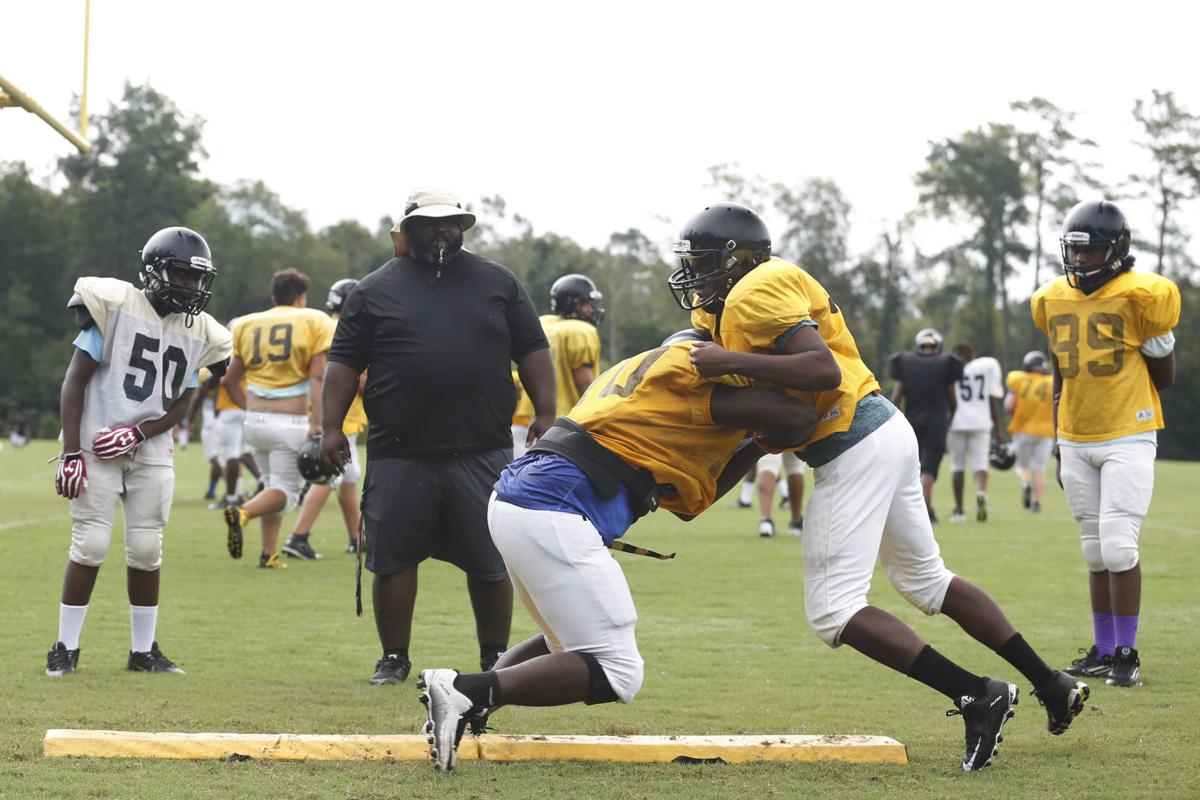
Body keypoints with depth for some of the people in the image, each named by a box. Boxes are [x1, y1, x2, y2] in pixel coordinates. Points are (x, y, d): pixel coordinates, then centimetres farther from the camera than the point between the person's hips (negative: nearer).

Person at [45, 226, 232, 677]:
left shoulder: (198, 332, 5)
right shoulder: (116, 306, -8)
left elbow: (181, 405, 7)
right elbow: (75, 381, -8)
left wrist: (138, 432, -11)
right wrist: (71, 452, -13)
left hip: (152, 452, 4)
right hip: (97, 447, -4)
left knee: (146, 550, 5)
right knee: (90, 545, -7)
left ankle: (144, 651, 16)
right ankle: (66, 649, 4)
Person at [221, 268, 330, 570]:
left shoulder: (247, 325, 12)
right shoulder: (313, 322, 0)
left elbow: (230, 381, 16)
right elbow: (316, 377, -8)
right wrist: (317, 424, -13)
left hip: (255, 420, 5)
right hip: (291, 421, -5)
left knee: (273, 484, 20)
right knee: (287, 491, 1)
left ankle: (268, 553, 12)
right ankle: (242, 513, -27)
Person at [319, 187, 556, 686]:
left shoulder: (497, 284, 10)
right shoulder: (375, 291, 6)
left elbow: (533, 352, 10)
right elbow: (345, 363, 5)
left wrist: (545, 414, 0)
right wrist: (332, 427, -4)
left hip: (483, 453, 1)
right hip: (400, 456, -1)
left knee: (490, 562, 4)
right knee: (393, 557, 2)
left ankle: (495, 658, 18)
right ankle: (394, 658, 16)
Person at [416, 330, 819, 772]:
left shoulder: (639, 371, 29)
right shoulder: (692, 370, 2)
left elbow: (688, 500, 28)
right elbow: (798, 417, -5)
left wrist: (757, 447, 25)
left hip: (511, 501, 10)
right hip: (552, 516, -10)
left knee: (571, 646, 25)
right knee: (616, 674, -7)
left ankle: (465, 709, 7)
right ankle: (469, 691, -20)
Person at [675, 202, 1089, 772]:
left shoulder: (757, 294, -13)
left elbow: (824, 370, -24)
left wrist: (731, 361, -24)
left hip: (856, 446, -11)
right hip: (883, 431, 11)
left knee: (833, 610, -10)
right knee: (927, 580, 23)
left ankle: (976, 697, -14)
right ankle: (1052, 686, 28)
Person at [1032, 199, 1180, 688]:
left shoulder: (1140, 298, -10)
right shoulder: (1054, 301, 6)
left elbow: (1164, 381, 2)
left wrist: (1156, 339, -8)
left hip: (1127, 439, -5)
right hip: (1076, 442, 5)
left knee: (1118, 546, -12)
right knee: (1095, 552, 9)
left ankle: (1127, 653, -4)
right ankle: (1103, 650, 15)